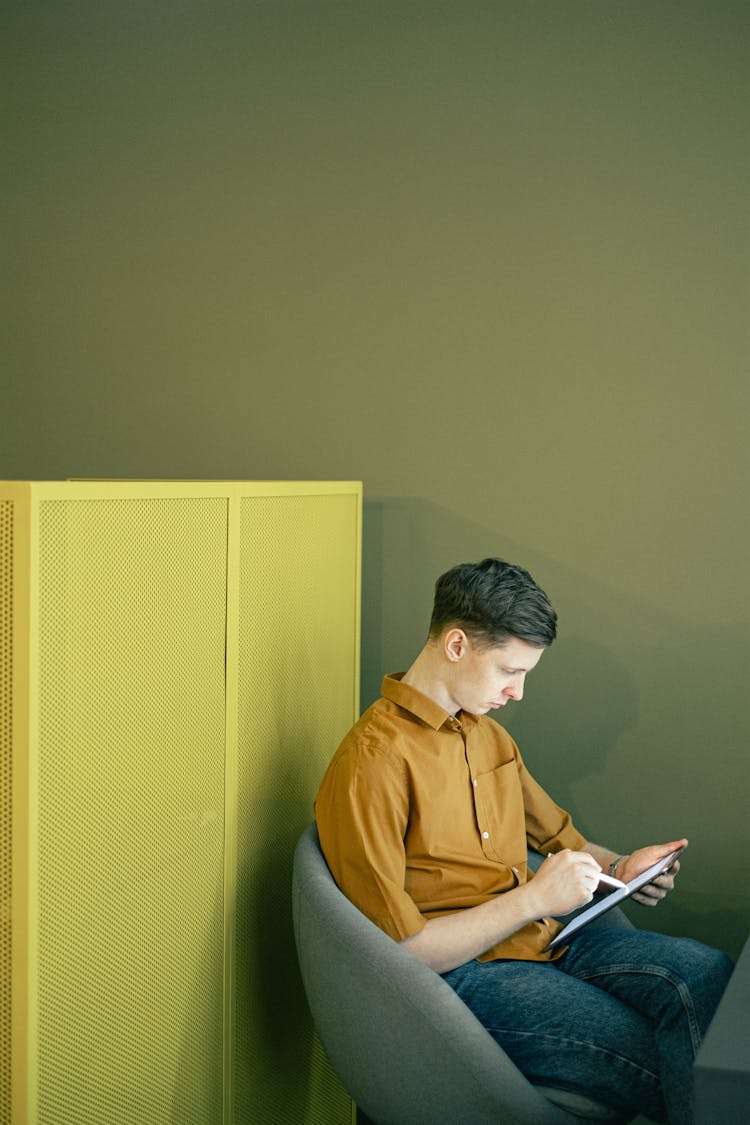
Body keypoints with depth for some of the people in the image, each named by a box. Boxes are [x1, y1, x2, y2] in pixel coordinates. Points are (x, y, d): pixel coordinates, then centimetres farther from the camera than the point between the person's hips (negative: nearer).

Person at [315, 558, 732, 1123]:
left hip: (543, 938, 9)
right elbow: (396, 953, -18)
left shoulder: (489, 735, 15)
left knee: (712, 972, -16)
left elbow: (556, 835, 30)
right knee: (665, 1066, -25)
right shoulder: (373, 764, -15)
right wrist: (535, 898, -17)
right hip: (459, 971, -8)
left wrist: (618, 867, 7)